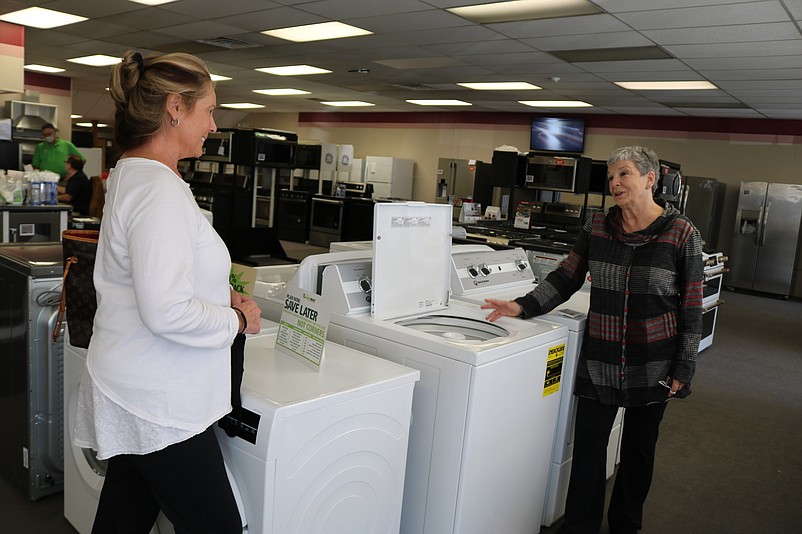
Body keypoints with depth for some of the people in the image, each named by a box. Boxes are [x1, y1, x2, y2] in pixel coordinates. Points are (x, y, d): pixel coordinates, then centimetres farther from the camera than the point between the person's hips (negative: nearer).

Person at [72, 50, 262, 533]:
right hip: (159, 404, -10)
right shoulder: (159, 188, -21)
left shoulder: (130, 174, 12)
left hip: (132, 396, 10)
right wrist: (238, 319, -10)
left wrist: (220, 295, 7)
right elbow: (167, 313, -27)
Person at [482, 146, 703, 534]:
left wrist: (684, 369, -5)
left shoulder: (681, 233, -8)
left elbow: (691, 308, -5)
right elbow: (566, 278, 5)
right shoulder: (597, 226, 0)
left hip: (653, 366, -1)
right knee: (588, 446, 4)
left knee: (639, 448, 15)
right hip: (599, 360, 2)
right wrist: (523, 306, -8)